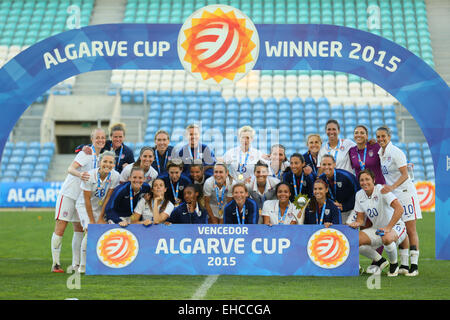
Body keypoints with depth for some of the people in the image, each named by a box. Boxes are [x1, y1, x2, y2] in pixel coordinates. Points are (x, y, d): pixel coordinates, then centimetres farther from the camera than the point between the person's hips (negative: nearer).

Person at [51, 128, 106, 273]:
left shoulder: (100, 156, 9)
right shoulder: (86, 153, -14)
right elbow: (70, 168, -26)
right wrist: (79, 174, -47)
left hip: (82, 197, 8)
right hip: (68, 194, -8)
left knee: (79, 229, 6)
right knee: (60, 228, -8)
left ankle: (76, 264, 10)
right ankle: (55, 263, -3)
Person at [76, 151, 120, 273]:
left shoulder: (115, 176, -16)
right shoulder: (90, 176, -25)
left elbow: (108, 197, -9)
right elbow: (87, 199, -19)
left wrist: (101, 218, -9)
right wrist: (91, 220, -17)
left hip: (100, 207, 4)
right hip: (84, 206, -4)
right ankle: (83, 266, -14)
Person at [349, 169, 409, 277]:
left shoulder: (381, 190, -18)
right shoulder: (359, 195, 2)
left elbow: (399, 209, -28)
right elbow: (361, 219, 8)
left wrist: (388, 228, -34)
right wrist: (357, 223, -17)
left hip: (395, 227, -6)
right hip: (376, 229, 6)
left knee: (386, 238, -40)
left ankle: (394, 264, -8)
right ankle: (380, 261, 5)